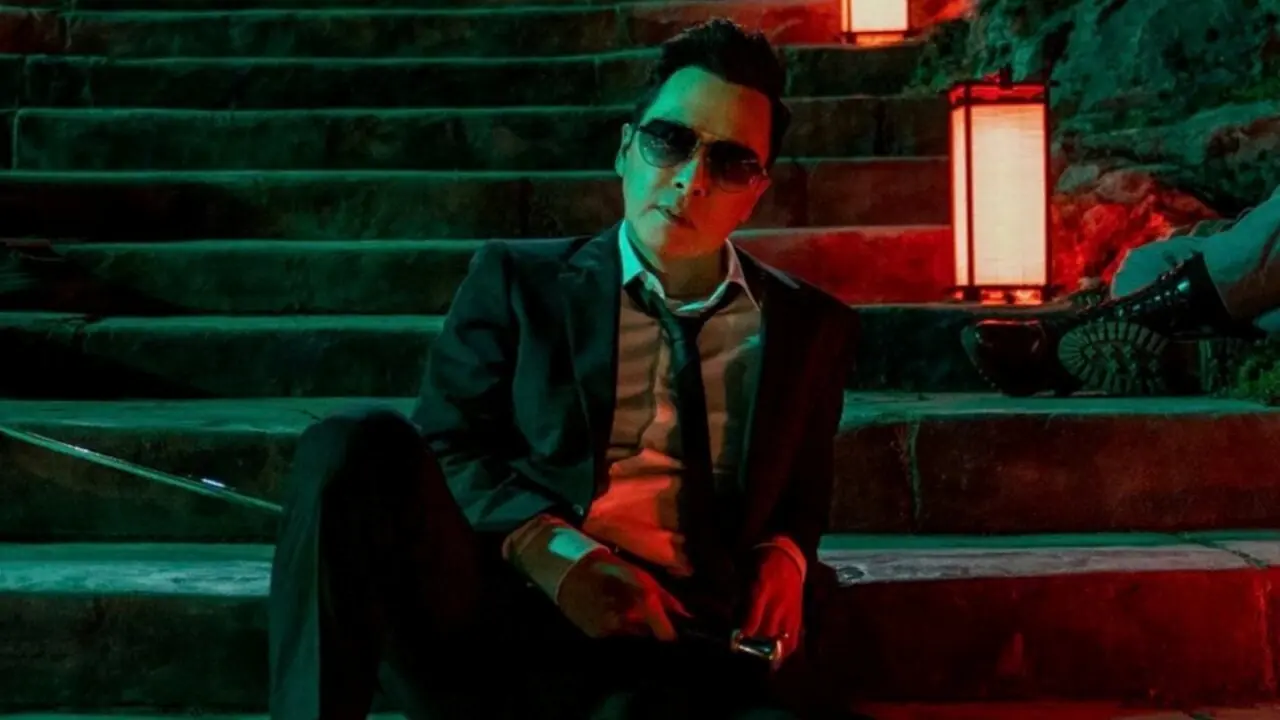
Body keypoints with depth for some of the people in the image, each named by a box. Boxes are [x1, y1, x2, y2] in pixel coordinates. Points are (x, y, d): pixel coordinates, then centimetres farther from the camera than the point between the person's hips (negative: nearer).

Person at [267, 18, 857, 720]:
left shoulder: (811, 327, 17)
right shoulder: (518, 281, 12)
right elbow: (444, 447, 5)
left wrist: (783, 558, 2)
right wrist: (542, 545, -14)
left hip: (677, 658, 0)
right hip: (487, 620, 1)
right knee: (355, 444, -28)